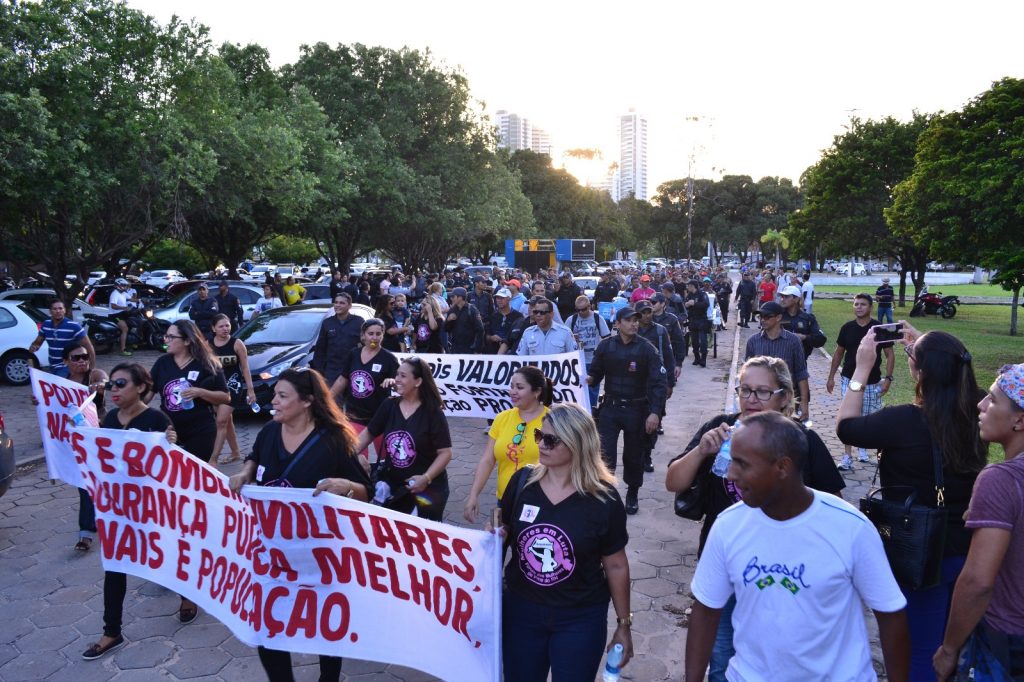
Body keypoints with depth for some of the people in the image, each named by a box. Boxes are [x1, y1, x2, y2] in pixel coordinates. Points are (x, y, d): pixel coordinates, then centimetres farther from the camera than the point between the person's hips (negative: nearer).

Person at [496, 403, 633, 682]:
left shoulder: (604, 498, -15)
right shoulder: (522, 481, -8)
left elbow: (616, 565, -5)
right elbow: (503, 531, 8)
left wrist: (623, 624, 1)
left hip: (580, 619, -3)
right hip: (521, 610, 3)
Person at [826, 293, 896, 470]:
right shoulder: (847, 328, 0)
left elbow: (889, 354, -1)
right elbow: (838, 353, 9)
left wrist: (888, 378, -10)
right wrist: (831, 377, 8)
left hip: (873, 382, 0)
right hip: (849, 379, 0)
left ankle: (862, 446, 35)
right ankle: (847, 457, -5)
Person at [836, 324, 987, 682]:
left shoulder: (904, 421, -27)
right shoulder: (976, 412, -9)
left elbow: (845, 427, -10)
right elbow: (949, 375, 15)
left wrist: (862, 367, -7)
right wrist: (922, 345, 14)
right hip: (967, 548, 6)